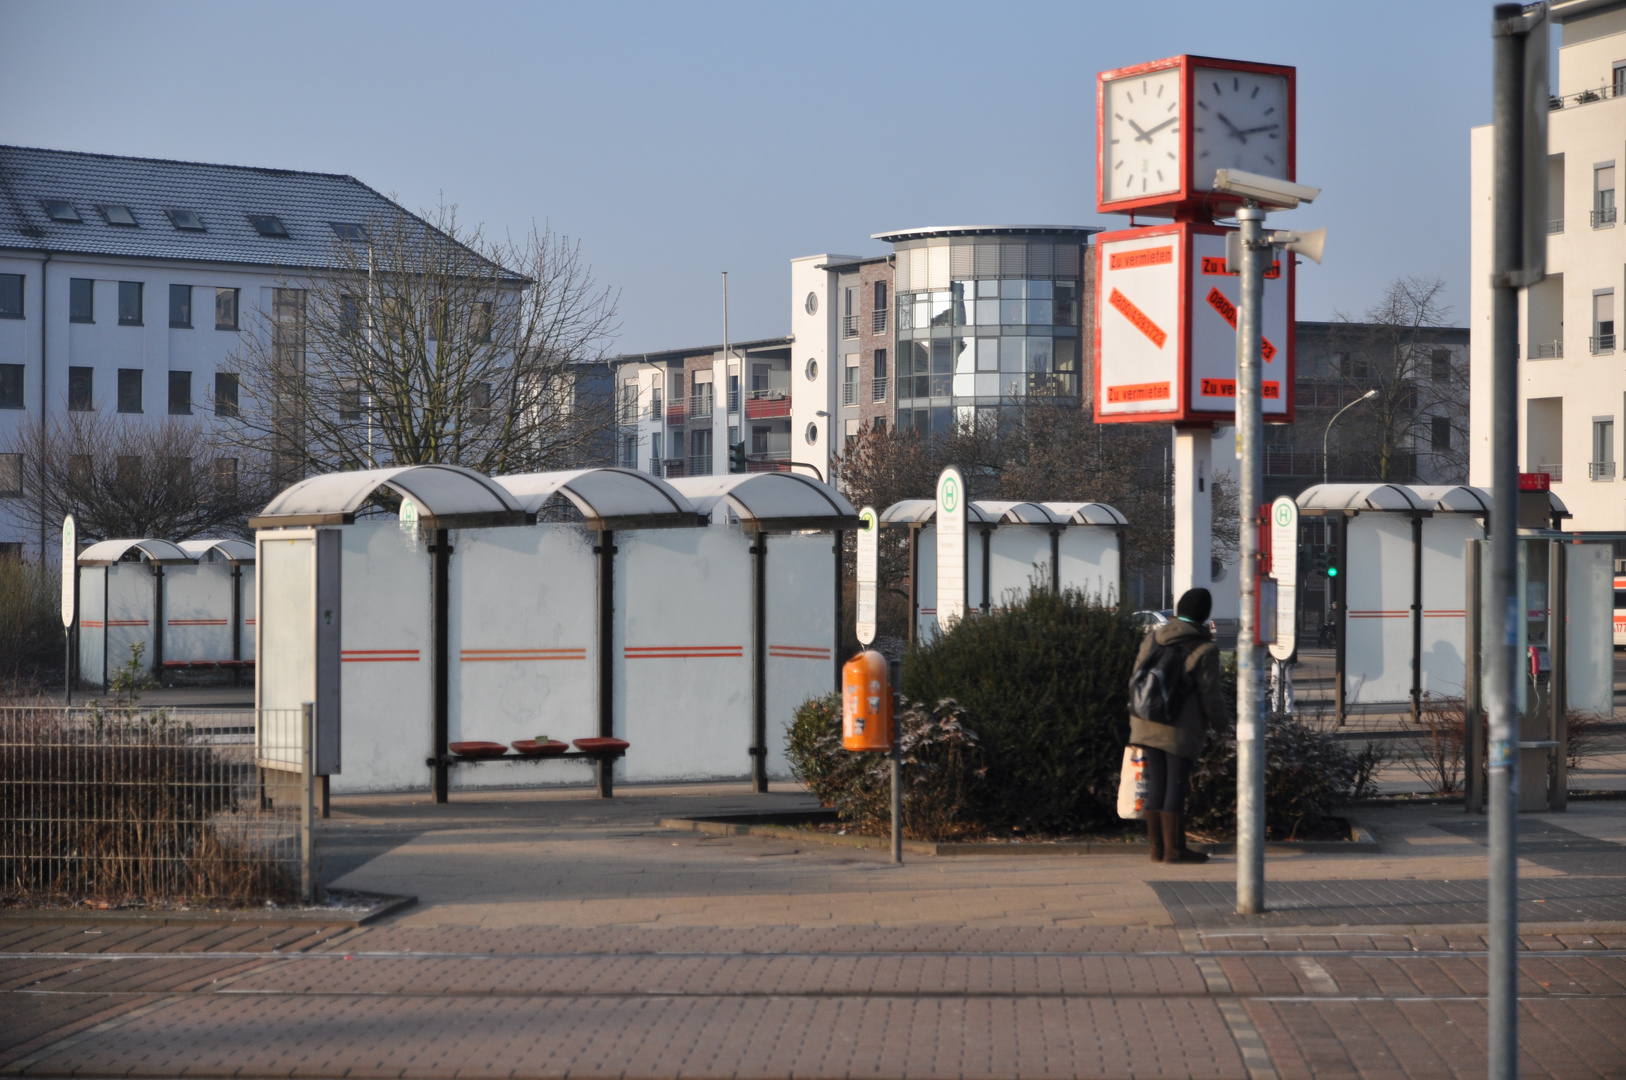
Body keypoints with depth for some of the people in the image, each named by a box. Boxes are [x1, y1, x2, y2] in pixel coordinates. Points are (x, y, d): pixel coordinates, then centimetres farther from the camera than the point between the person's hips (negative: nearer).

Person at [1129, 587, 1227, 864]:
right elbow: (1211, 695, -8)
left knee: (1156, 783, 10)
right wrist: (1218, 720, 11)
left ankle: (1157, 847, 13)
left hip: (1148, 724, 6)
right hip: (1181, 729, -6)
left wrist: (1137, 718, 23)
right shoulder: (1203, 650, -12)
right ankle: (1174, 849, 2)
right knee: (1176, 785, -1)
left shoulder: (1153, 638, 5)